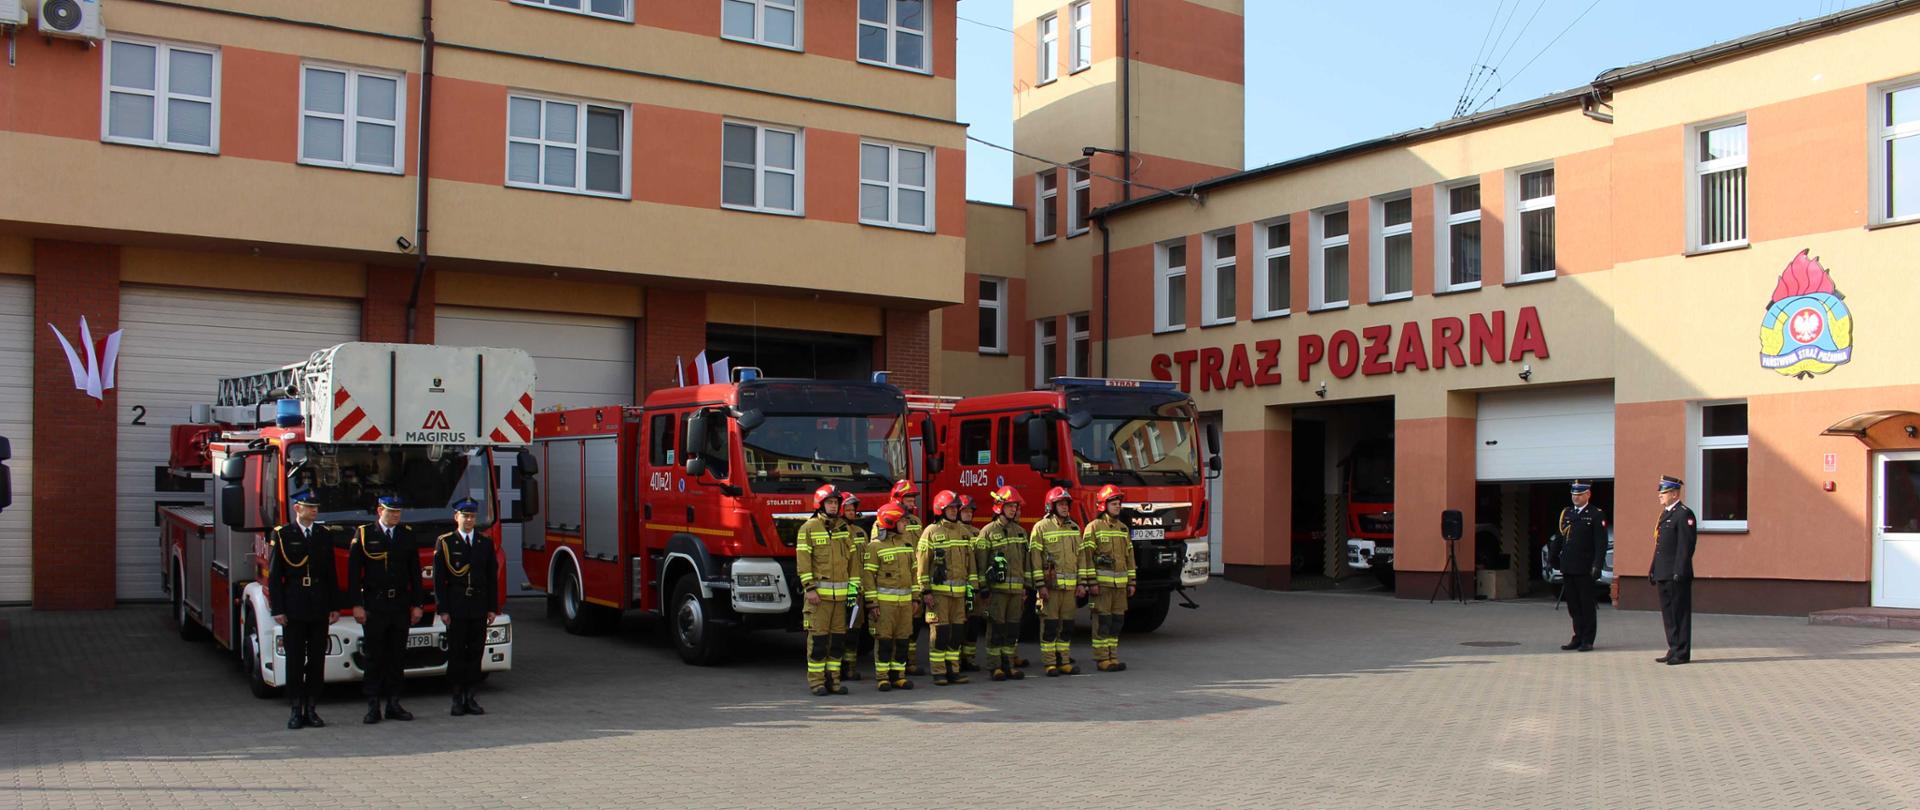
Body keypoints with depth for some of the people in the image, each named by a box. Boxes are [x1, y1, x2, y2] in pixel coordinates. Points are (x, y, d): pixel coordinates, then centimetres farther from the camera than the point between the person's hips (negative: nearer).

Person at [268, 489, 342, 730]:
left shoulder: (325, 534, 9)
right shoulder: (281, 535, -1)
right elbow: (274, 575, -2)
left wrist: (335, 606, 6)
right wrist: (277, 609, -8)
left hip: (319, 609, 3)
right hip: (293, 609, -3)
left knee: (317, 660, 5)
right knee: (295, 662, 1)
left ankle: (311, 709, 13)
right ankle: (296, 710, 7)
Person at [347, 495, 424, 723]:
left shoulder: (408, 535, 8)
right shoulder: (364, 534, -1)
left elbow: (415, 572, 9)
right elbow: (353, 572, -3)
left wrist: (416, 604, 4)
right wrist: (357, 605, -9)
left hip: (401, 606, 3)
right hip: (374, 606, -3)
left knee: (397, 657, 7)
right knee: (374, 657, 1)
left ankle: (394, 704, 14)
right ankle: (373, 707, 6)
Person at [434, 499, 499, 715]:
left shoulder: (486, 543, 10)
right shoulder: (444, 542, 2)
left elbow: (492, 578, 11)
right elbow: (438, 579, -1)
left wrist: (493, 608, 4)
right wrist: (442, 609, -7)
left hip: (479, 608, 3)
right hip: (455, 607, -3)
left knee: (476, 652, 4)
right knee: (456, 652, 0)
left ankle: (470, 696, 11)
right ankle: (457, 699, 6)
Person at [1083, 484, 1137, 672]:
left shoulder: (1123, 528, 13)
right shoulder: (1094, 527, -5)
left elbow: (1129, 556, 16)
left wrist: (1132, 582, 11)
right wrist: (1091, 583, -15)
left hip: (1120, 583, 6)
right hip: (1101, 583, -6)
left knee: (1116, 621, 7)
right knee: (1102, 621, -4)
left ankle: (1112, 657, 14)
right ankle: (1102, 659, 1)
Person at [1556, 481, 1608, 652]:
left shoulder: (1596, 515, -4)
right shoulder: (1566, 513, 14)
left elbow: (1601, 543, -8)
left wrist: (1597, 566, -15)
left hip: (1586, 569, -5)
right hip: (1568, 568, 6)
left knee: (1588, 606, 1)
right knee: (1573, 606, 10)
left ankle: (1587, 641, 6)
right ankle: (1578, 638, 18)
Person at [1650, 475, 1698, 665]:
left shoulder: (1684, 514, -11)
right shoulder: (1665, 514, 18)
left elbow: (1686, 545, -17)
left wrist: (1679, 572, -20)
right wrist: (1654, 569, 18)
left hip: (1677, 575, -9)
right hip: (1663, 574, 9)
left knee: (1680, 613, -3)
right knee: (1668, 613, 12)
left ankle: (1682, 653, 1)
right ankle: (1673, 650, 19)